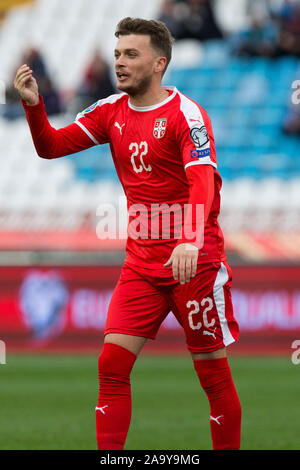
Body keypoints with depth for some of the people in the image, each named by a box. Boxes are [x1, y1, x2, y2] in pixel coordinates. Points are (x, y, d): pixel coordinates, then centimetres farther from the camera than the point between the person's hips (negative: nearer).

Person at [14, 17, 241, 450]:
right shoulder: (112, 112, 9)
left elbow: (203, 182, -24)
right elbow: (51, 146, 11)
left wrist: (191, 241, -40)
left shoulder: (185, 114, -12)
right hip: (141, 264, 6)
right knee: (112, 363, -5)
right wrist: (33, 105, -8)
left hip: (195, 263, -6)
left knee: (213, 372, 0)